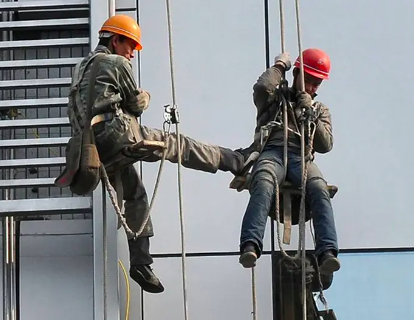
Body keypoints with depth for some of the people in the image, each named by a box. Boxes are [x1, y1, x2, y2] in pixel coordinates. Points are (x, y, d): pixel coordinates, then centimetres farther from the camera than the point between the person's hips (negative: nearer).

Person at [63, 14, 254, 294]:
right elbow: (138, 104, 4)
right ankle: (232, 160, 14)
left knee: (135, 196, 15)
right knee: (177, 145, 4)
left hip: (93, 146, 8)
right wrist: (146, 96, 27)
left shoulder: (83, 68, 25)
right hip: (118, 133, -8)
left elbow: (76, 113, 24)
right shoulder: (117, 63, -1)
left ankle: (141, 263, 12)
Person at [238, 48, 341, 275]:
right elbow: (261, 88, -1)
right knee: (263, 186, -39)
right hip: (271, 152, -2)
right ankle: (250, 247, -56)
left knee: (320, 190, -34)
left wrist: (309, 114, 7)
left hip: (301, 158, 2)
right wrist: (280, 65, 15)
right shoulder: (276, 97, 25)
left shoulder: (320, 110, 32)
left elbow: (325, 145, 16)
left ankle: (327, 253, -50)